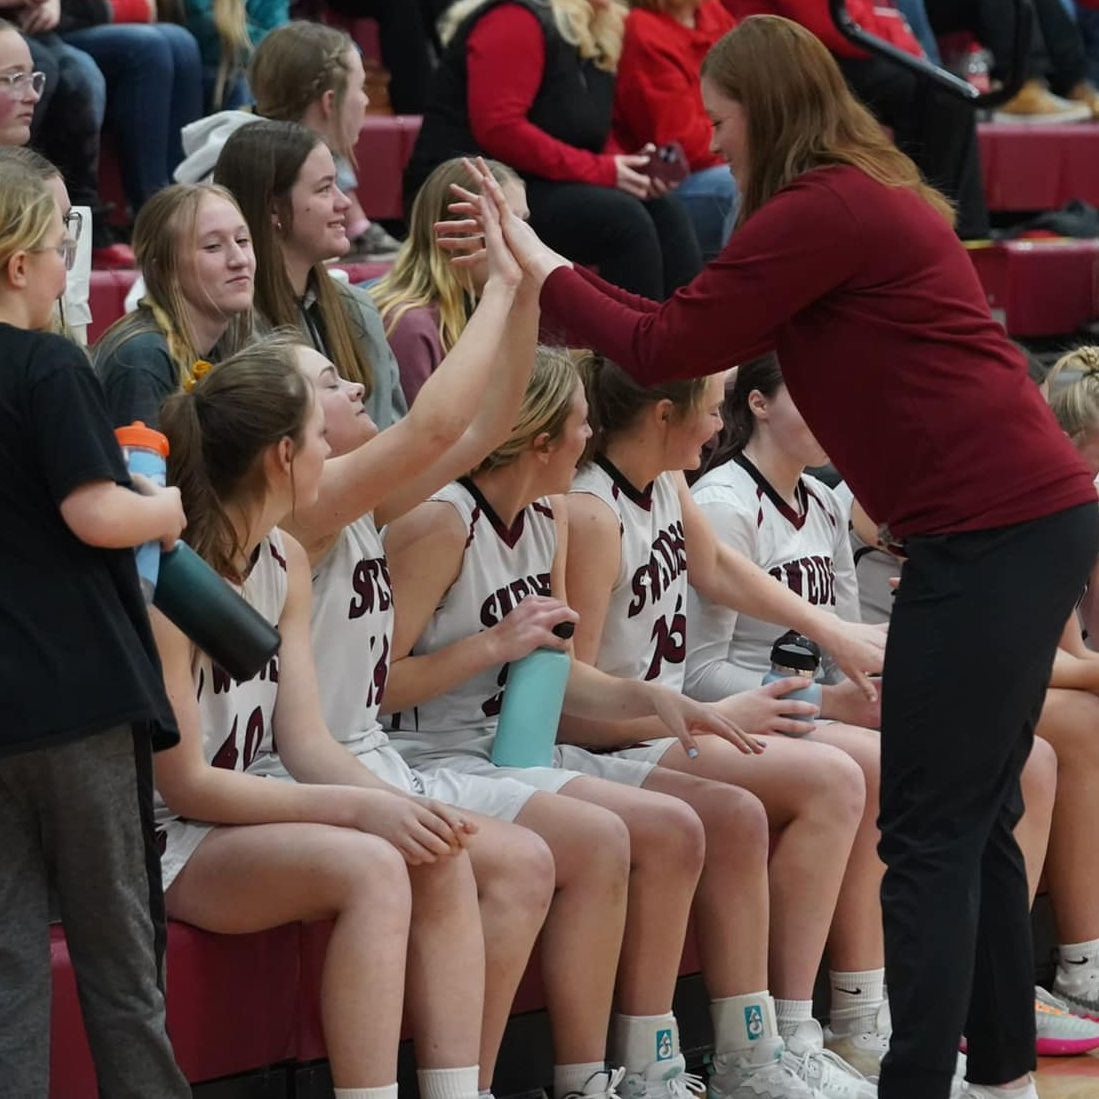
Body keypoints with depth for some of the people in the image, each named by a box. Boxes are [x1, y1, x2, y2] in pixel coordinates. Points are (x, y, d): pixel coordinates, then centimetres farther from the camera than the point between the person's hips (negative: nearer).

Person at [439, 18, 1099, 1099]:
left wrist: (536, 262, 4)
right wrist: (552, 271, 17)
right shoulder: (861, 199, 18)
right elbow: (715, 335, 19)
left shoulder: (818, 213, -13)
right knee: (975, 819, 16)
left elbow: (666, 349, -8)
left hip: (993, 531, -10)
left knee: (928, 833, -8)